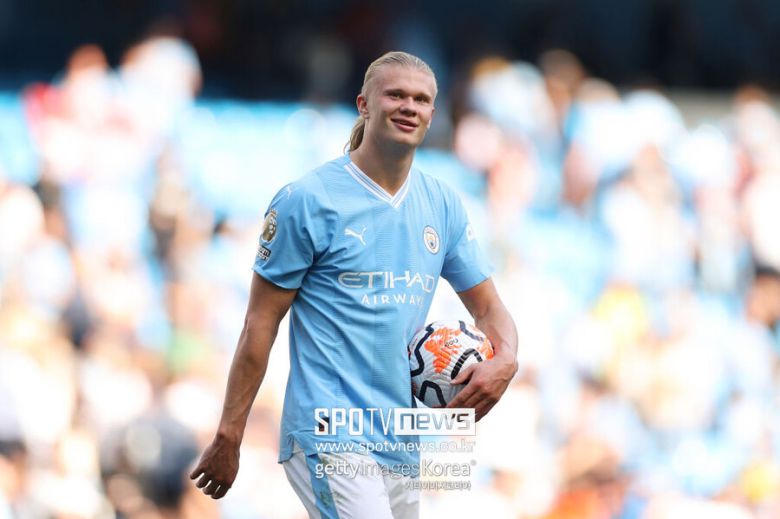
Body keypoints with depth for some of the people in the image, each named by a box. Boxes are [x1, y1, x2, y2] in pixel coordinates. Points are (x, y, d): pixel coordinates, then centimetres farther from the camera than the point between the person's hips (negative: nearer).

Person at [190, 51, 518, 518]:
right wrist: (228, 437, -7)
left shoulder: (443, 205, 11)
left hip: (401, 444, 7)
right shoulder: (307, 200, -5)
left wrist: (504, 361, -7)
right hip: (331, 436, -7)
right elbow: (261, 323, -4)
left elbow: (488, 308, 17)